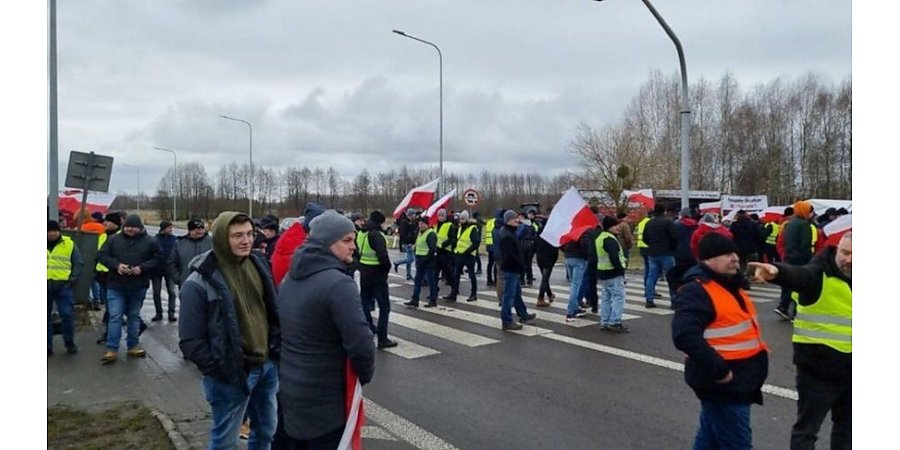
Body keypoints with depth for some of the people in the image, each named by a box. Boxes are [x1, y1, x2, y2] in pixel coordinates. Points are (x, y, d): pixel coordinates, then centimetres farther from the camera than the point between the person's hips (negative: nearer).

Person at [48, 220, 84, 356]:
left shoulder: (69, 243, 3)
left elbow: (78, 263, 5)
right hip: (47, 286, 2)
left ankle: (69, 342, 15)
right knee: (46, 317, 7)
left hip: (63, 285, -1)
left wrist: (72, 280, -5)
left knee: (67, 315, -2)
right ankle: (47, 345, 17)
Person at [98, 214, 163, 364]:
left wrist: (142, 268, -17)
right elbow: (102, 255, 1)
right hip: (116, 286, -1)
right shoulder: (113, 239, 0)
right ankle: (112, 350, 1)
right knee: (115, 317, -4)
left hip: (138, 286, 1)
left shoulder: (149, 242, -1)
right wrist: (116, 264, -16)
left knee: (134, 316, 13)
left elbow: (158, 258, -2)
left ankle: (133, 346, 23)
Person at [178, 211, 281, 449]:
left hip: (267, 365, 6)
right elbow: (190, 340, -16)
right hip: (231, 375, -6)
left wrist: (277, 348, 5)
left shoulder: (257, 265, 2)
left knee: (267, 430, 21)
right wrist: (219, 370, -15)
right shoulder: (200, 282, -18)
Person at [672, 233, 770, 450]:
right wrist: (719, 369, -29)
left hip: (738, 381, 10)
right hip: (722, 383, -9)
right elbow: (685, 336, -32)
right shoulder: (697, 291, -21)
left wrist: (759, 348, 13)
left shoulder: (730, 284, 12)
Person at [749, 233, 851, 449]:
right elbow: (796, 274, -39)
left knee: (846, 425, 23)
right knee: (807, 427, 2)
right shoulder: (819, 273, -16)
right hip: (819, 365, -6)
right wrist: (777, 271, -61)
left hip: (849, 366, 6)